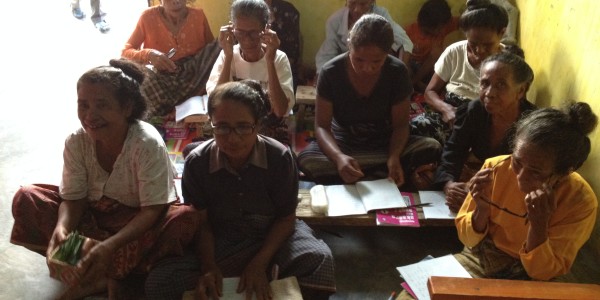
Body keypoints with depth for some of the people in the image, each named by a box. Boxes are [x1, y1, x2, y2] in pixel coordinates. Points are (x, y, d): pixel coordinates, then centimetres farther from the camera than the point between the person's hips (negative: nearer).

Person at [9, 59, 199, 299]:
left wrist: (110, 245, -41)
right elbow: (74, 199, -9)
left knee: (186, 219, -35)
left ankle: (98, 277, -19)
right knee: (26, 199, -17)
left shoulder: (148, 144, -25)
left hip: (138, 222, -3)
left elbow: (152, 211, -26)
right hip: (92, 215, 4)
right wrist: (61, 228, -32)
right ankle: (106, 275, -19)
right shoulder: (76, 142, -13)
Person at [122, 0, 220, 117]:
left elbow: (212, 50, 4)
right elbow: (125, 52, -4)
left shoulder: (198, 15, 0)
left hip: (195, 80, 2)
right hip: (161, 79, -2)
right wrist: (148, 54, -25)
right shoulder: (149, 17, -6)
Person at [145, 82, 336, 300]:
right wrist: (208, 267, -19)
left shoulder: (280, 158, -16)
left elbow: (286, 218, -6)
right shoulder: (197, 163, -13)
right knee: (159, 280, -21)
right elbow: (201, 222, -3)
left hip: (272, 235, -2)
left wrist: (259, 264, -18)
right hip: (218, 241, 2)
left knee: (319, 257, -32)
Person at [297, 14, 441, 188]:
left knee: (432, 149, -26)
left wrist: (394, 157, -31)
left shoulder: (397, 72, -15)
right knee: (305, 159, -32)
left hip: (384, 145, 1)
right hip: (343, 145, -1)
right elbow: (322, 126, -16)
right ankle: (381, 177, -22)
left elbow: (400, 124, -9)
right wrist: (338, 157, -38)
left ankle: (355, 181, -22)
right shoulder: (331, 72, -18)